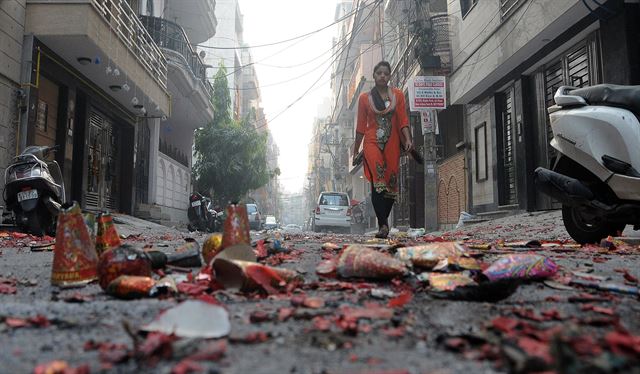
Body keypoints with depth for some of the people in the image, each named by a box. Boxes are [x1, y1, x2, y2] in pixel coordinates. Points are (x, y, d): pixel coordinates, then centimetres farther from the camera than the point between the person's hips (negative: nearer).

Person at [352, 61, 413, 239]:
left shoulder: (398, 95, 11)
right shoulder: (364, 98, 9)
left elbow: (403, 120, 6)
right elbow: (361, 126, 10)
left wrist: (407, 139, -11)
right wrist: (355, 151, 10)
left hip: (392, 144, 2)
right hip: (372, 142, -2)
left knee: (390, 184, 0)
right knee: (378, 181, -18)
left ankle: (382, 223, 12)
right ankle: (383, 224, -21)